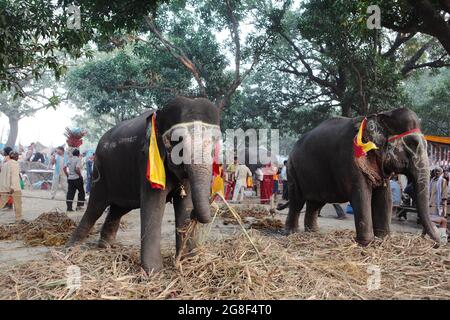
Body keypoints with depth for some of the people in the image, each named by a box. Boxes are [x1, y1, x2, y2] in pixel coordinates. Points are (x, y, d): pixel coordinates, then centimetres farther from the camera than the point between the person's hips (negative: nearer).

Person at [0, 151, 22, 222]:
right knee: (18, 203, 4)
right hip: (14, 188, -7)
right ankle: (18, 219, 9)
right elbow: (14, 175, -18)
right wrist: (13, 187, -24)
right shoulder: (15, 164, -8)